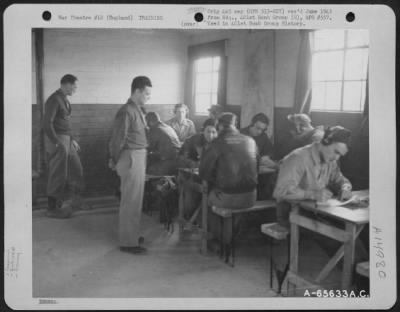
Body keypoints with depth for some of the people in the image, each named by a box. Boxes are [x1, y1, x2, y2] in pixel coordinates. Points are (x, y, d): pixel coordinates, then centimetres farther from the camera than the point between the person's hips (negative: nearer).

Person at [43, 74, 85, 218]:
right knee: (58, 175, -1)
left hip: (66, 140, 9)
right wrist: (57, 144, -22)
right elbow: (47, 124, -20)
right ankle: (52, 209, 12)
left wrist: (72, 140, 18)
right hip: (57, 141, -9)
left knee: (76, 171, 13)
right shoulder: (54, 100, -15)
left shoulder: (64, 99, 13)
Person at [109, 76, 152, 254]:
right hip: (132, 158, -9)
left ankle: (131, 235, 29)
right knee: (130, 201, -2)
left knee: (135, 199, 17)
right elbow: (118, 139, -14)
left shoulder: (137, 110, 12)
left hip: (139, 158, 9)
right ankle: (128, 242, 7)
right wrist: (115, 161, -4)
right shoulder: (127, 111, -17)